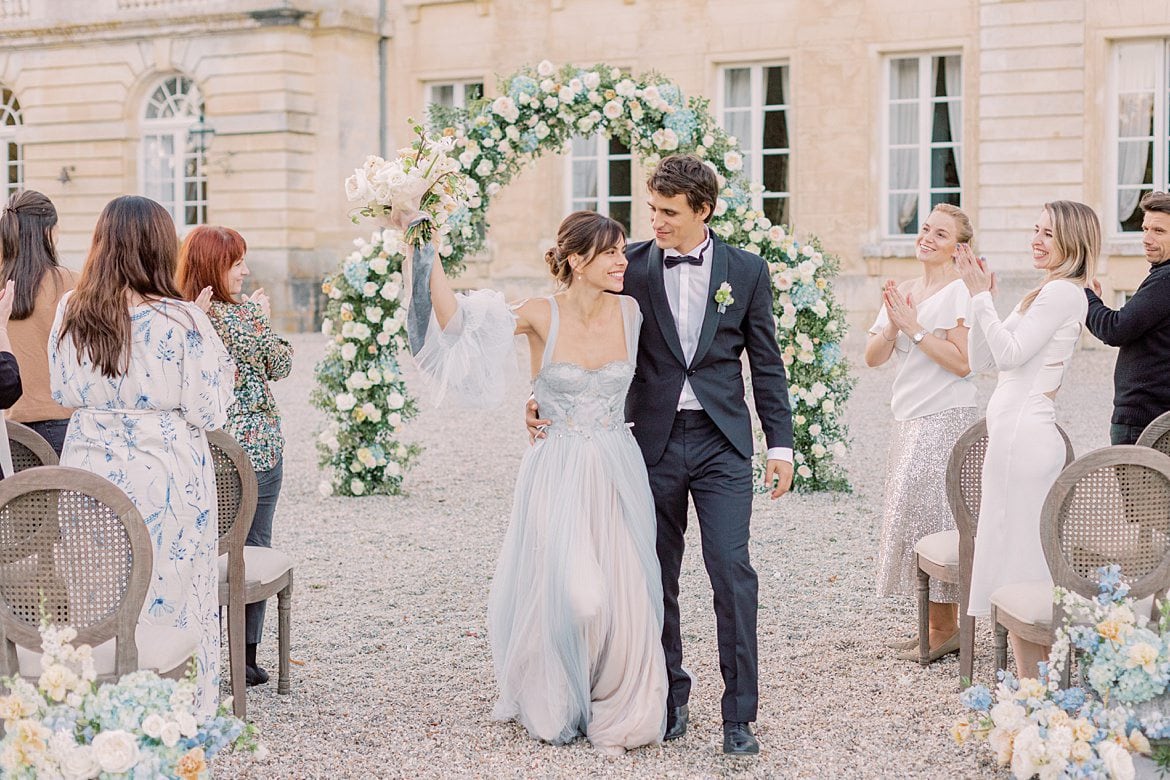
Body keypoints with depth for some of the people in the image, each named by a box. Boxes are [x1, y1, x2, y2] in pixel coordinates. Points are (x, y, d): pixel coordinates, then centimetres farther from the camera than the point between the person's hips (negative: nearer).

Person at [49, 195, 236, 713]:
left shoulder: (70, 311, -1)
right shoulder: (179, 320, -14)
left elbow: (63, 390, 10)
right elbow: (207, 409, -11)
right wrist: (224, 371, 7)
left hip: (89, 472, 4)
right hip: (164, 475, -4)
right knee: (168, 594, 6)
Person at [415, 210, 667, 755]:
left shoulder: (630, 312, 0)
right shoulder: (541, 316, -9)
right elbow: (455, 319, -19)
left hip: (616, 475, 2)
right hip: (557, 476, -2)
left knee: (621, 596, 0)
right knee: (559, 594, 4)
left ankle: (617, 715, 19)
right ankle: (555, 711, 27)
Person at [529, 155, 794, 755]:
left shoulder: (747, 271, 3)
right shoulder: (631, 267, 2)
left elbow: (766, 364, 7)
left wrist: (780, 444, 3)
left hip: (722, 441, -1)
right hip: (654, 441, 1)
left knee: (731, 570, -9)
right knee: (658, 578, 7)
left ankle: (738, 715, -1)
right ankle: (671, 699, 23)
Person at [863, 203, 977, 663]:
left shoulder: (958, 294, -9)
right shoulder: (903, 292, 13)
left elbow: (961, 363, -17)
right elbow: (872, 356, 8)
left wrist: (914, 328, -17)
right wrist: (893, 326, -9)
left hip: (945, 418, -8)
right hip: (910, 419, 8)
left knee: (929, 514, -7)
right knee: (914, 516, 9)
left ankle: (944, 629, 1)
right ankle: (938, 623, 17)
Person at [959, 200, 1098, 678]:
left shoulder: (1063, 292, -9)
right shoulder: (1045, 294, 20)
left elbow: (1009, 353, -17)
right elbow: (981, 360, 17)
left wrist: (981, 297, -10)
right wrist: (981, 298, 8)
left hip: (1024, 436, -10)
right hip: (1014, 435, 10)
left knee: (1018, 559, -6)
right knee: (1021, 562, 12)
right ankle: (1036, 686, 18)